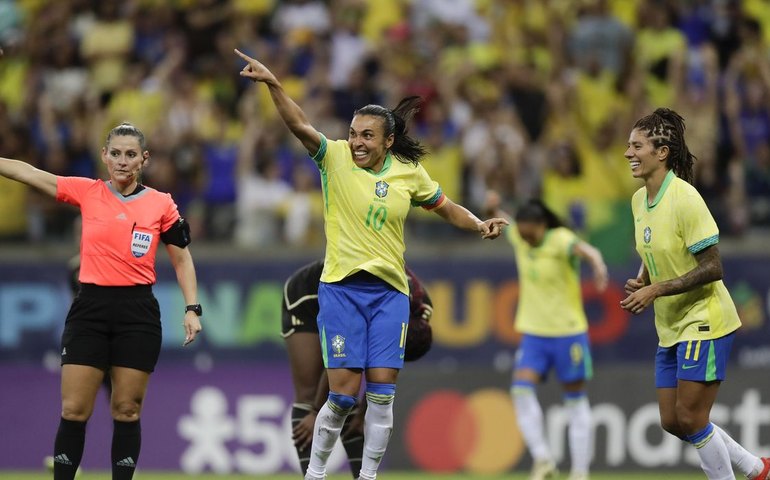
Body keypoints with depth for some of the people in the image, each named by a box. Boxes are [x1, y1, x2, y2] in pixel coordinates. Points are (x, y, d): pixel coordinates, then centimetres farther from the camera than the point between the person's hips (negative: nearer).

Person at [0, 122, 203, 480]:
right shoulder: (86, 192, 3)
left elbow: (182, 260, 8)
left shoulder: (161, 205, 2)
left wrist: (192, 309, -1)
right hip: (89, 308, 1)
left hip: (138, 314, -1)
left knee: (126, 412, 3)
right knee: (73, 411, -2)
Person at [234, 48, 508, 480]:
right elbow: (300, 125, -21)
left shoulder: (409, 173, 3)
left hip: (390, 291, 2)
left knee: (382, 393, -3)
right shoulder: (335, 158, -5)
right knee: (344, 392, -8)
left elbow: (447, 208, 19)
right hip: (341, 288, -2)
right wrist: (272, 84, -36)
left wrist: (480, 224, 1)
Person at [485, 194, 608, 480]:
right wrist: (495, 209, 4)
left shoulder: (560, 240, -18)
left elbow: (587, 250, -39)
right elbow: (504, 225, 25)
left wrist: (598, 267, -61)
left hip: (568, 333, -5)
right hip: (533, 334, 5)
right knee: (521, 390, -15)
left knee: (576, 401, 4)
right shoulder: (518, 237, 0)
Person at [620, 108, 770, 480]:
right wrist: (640, 284, 0)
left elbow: (712, 268, -21)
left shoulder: (684, 198, -19)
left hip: (704, 322, -9)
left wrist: (656, 290, -22)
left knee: (690, 419, -10)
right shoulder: (639, 200, 6)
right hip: (670, 327, 9)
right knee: (671, 422, 8)